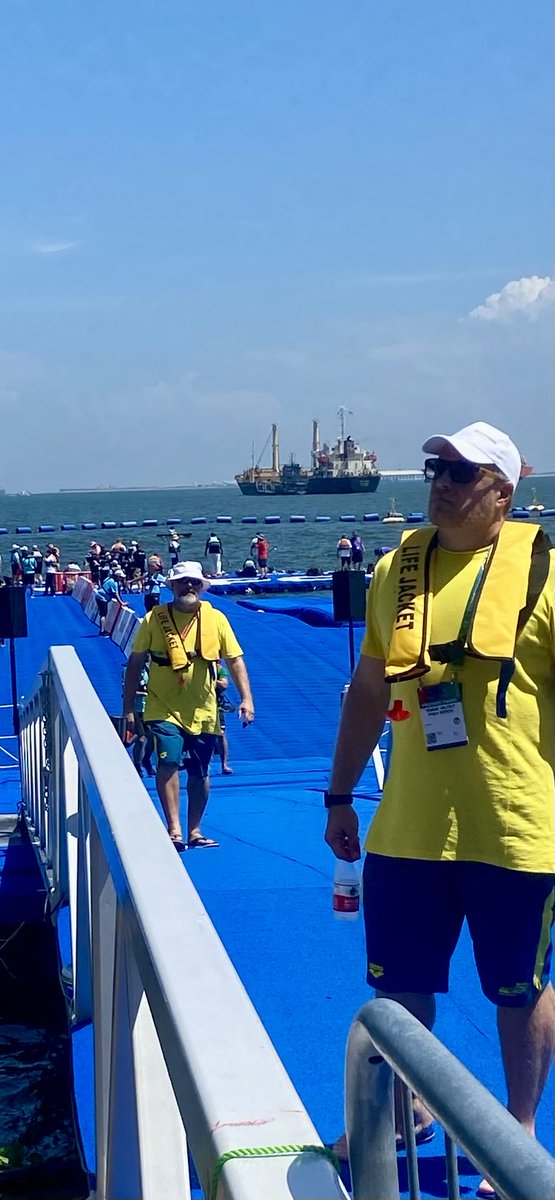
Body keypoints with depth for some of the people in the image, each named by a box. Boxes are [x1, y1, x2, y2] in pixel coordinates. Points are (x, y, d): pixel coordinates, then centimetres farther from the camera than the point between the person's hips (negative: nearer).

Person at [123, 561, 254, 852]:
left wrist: (246, 699, -6)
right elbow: (135, 663, 2)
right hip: (164, 709, -2)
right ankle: (174, 829, -16)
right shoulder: (154, 619, -2)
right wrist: (128, 708, 0)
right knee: (168, 761, -19)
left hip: (203, 711, 3)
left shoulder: (216, 619, 3)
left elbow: (235, 660, 5)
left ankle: (194, 831, 22)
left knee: (199, 773, 9)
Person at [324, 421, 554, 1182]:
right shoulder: (398, 569, 7)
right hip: (406, 828, 4)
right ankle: (407, 1108, 37)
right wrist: (340, 796, 16)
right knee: (399, 982, 14)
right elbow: (368, 690, 15)